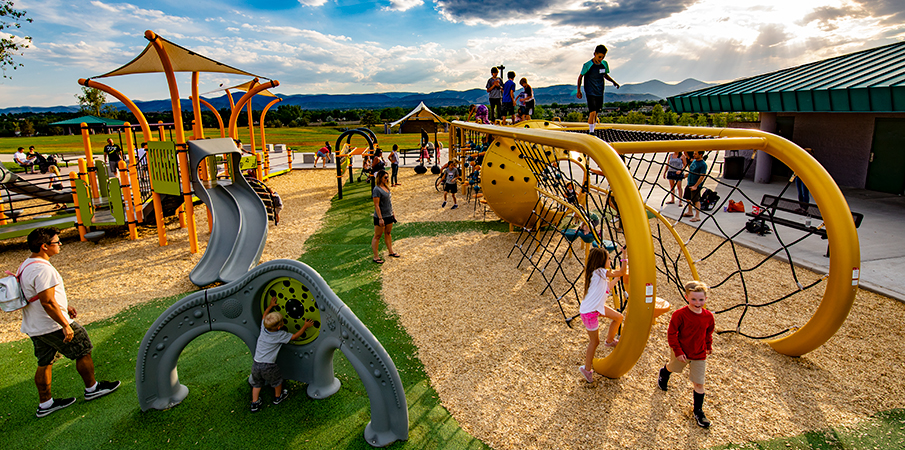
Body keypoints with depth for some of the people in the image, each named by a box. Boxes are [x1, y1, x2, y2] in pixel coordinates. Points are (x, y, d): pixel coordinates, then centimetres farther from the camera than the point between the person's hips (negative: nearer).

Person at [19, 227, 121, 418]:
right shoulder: (43, 269, -25)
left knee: (44, 363, 17)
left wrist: (65, 307, 23)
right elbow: (47, 302, -28)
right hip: (52, 326, -10)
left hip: (34, 327, 10)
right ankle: (92, 389, 21)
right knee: (83, 351, 7)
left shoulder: (26, 265, 9)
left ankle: (45, 403, 27)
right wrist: (65, 325, -23)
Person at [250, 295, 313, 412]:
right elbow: (294, 336, -5)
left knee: (257, 384, 24)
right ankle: (278, 397, 44)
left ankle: (255, 403, 33)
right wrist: (305, 326, 2)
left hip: (256, 364, 4)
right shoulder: (281, 335, -18)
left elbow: (264, 316, 16)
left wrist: (270, 305, 27)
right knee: (277, 380, 23)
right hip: (268, 366, -4)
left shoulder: (263, 328, -4)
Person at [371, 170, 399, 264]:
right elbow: (376, 205, -20)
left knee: (388, 234, 19)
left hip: (389, 216, 8)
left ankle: (391, 252, 32)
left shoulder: (386, 187, 10)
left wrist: (392, 213, 20)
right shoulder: (377, 189, -17)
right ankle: (376, 257, 4)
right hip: (380, 217, -8)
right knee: (377, 236, -1)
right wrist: (380, 218, -22)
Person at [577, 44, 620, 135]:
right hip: (591, 93, -5)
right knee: (592, 112, -14)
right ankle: (591, 131, -5)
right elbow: (580, 77, 0)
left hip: (600, 93, 5)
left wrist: (613, 81, 5)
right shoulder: (587, 65, -12)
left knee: (596, 113, 10)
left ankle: (591, 129, 25)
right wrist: (578, 90, -3)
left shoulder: (604, 64, 2)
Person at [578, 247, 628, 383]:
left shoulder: (599, 274, 7)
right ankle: (587, 369, 22)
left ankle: (610, 340, 35)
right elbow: (622, 272, -16)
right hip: (589, 312, -9)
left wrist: (617, 277, 20)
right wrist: (625, 256, -10)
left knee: (618, 317, 16)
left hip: (597, 307, 9)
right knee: (595, 341, 5)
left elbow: (608, 287, 18)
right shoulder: (600, 272, -21)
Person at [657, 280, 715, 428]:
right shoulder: (680, 314, -24)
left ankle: (698, 411, 20)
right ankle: (663, 373, 62)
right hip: (681, 353, -2)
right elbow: (671, 334, -18)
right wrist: (678, 351, -18)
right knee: (672, 368, 26)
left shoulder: (708, 316, -11)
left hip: (699, 355, 2)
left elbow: (708, 333, 11)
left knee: (699, 383, 4)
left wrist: (709, 346, 10)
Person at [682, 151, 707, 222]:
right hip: (689, 183, 9)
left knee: (696, 200, -7)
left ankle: (697, 216, -3)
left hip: (696, 185, -9)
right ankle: (689, 212, 35)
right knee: (688, 198, 18)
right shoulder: (694, 161, 9)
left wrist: (695, 186, -22)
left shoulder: (703, 164, -16)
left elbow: (702, 177, -19)